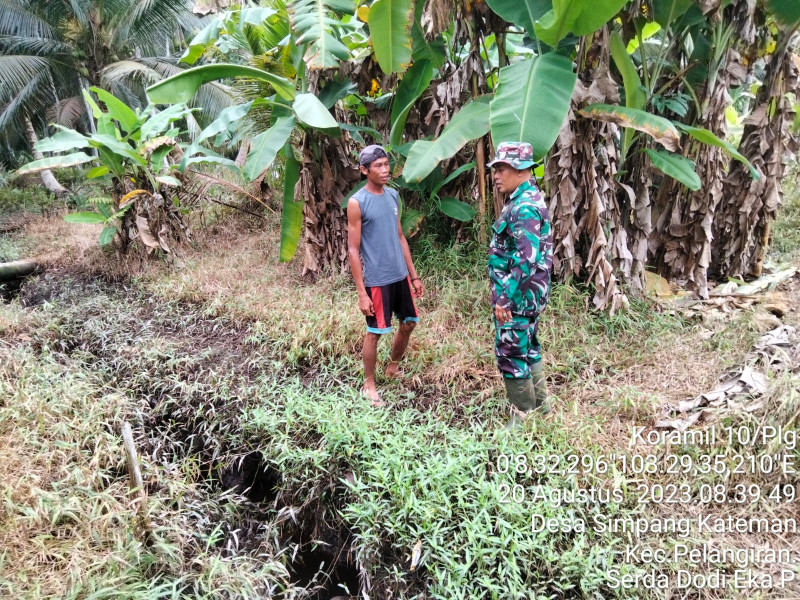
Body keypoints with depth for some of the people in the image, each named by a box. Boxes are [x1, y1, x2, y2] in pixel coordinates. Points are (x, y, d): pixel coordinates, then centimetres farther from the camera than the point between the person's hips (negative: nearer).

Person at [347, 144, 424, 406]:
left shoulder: (392, 195, 7)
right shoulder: (357, 203, -13)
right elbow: (353, 250, -13)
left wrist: (414, 275, 13)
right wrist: (361, 292, -16)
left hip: (400, 276, 7)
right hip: (376, 280, -7)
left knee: (408, 323, 16)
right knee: (374, 332, 4)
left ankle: (393, 368, 39)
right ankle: (369, 385, 22)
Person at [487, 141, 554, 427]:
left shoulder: (524, 207, -22)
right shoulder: (527, 200, 12)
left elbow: (526, 259, -29)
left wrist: (504, 298, -26)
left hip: (518, 295, -10)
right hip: (525, 294, 10)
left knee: (511, 355, 0)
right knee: (528, 349, 21)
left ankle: (524, 419, 13)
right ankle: (540, 403, 36)